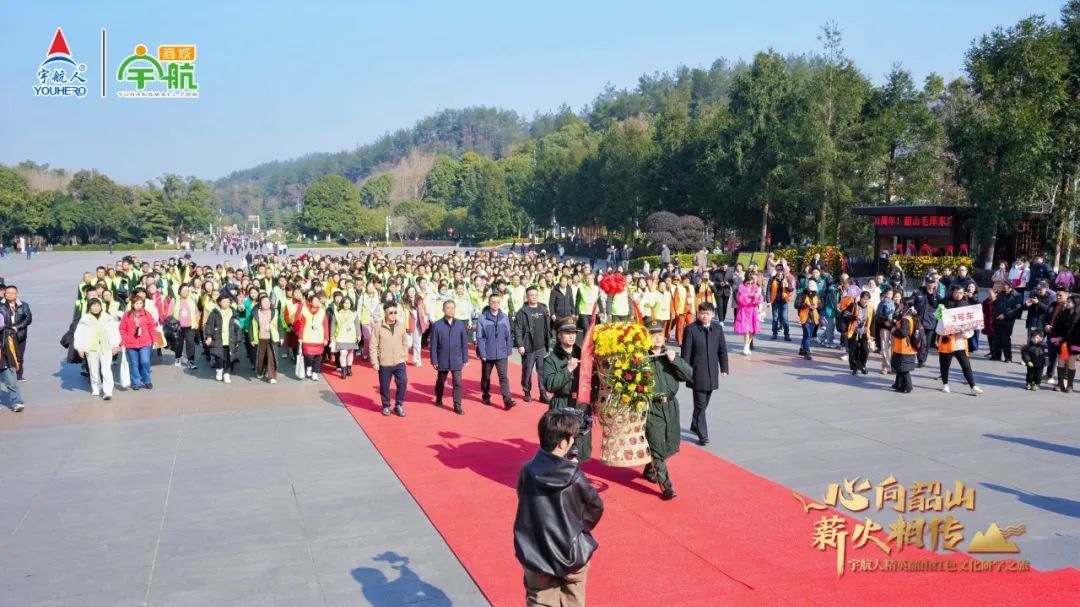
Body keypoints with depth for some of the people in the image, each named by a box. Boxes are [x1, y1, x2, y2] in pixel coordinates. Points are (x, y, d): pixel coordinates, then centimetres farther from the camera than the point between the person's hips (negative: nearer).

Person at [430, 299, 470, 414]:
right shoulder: (437, 325, -8)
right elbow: (433, 345, -5)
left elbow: (464, 343, 3)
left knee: (457, 383, -5)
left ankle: (457, 406, 1)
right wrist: (434, 360, -7)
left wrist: (465, 359, 3)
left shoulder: (460, 324, -1)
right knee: (441, 381, 16)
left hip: (456, 360, 1)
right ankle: (438, 400, 38)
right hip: (442, 360, -1)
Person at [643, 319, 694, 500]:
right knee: (657, 447, -7)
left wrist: (675, 361, -13)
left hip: (670, 406, 6)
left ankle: (650, 471, 40)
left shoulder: (670, 355, 7)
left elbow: (689, 374, -1)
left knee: (669, 445, 17)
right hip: (652, 408, -6)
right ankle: (666, 486, -3)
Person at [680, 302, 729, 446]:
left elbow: (722, 349, 11)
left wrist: (724, 368, 9)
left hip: (712, 373, 5)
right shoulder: (691, 329, -9)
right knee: (700, 404, -3)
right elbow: (686, 352, -7)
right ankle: (702, 435, 1)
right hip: (697, 373, -5)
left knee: (704, 403, 16)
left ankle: (695, 425, 35)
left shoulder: (717, 328, 5)